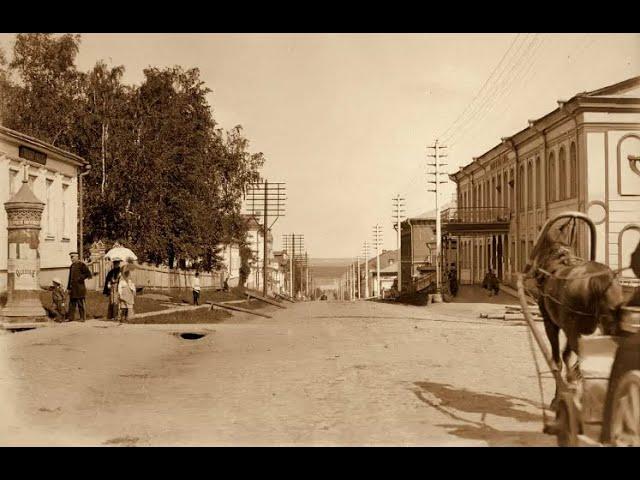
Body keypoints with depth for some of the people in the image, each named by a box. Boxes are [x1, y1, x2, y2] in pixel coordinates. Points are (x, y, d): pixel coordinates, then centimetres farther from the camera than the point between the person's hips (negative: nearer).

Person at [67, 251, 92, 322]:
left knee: (81, 303, -2)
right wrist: (69, 287, 14)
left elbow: (88, 274, -11)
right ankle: (71, 317, 12)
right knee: (72, 303, 8)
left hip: (79, 287, -7)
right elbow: (70, 277, 20)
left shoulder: (81, 264, -6)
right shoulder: (72, 265, 16)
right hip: (73, 288, 7)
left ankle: (83, 318, 3)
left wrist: (80, 278, -14)